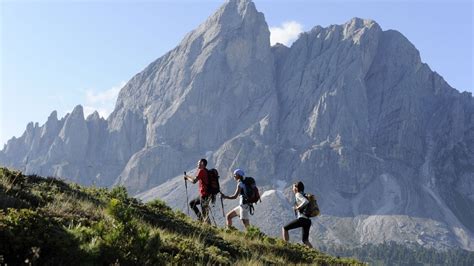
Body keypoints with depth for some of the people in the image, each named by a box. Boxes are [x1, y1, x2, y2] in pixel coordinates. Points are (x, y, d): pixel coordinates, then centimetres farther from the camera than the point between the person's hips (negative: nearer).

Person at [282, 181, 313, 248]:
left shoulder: (298, 194, -5)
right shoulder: (303, 195, 20)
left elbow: (306, 201, -24)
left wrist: (298, 207, -15)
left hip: (302, 219, -8)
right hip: (308, 220, 8)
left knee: (284, 228, 4)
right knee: (305, 240, 14)